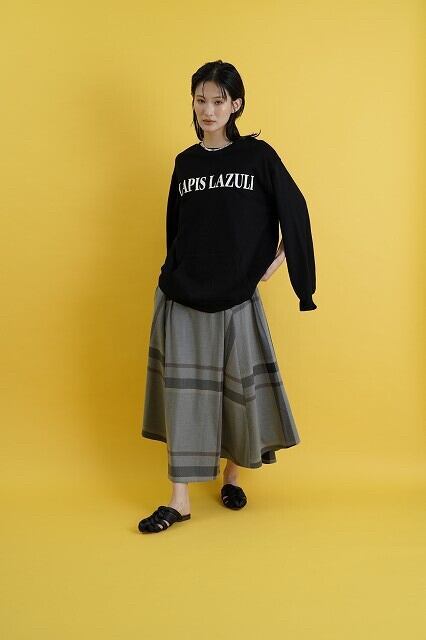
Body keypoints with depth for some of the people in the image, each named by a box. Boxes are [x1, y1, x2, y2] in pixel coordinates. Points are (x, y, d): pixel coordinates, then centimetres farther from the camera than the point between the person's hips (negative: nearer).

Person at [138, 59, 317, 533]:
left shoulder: (258, 155, -2)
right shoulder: (185, 162, 7)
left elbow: (294, 211, 1)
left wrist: (275, 261, -2)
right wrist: (179, 276, 10)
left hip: (236, 298, -2)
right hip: (182, 298, 2)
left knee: (240, 386, 6)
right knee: (183, 391, 2)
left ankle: (231, 474, 30)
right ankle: (179, 499, 10)